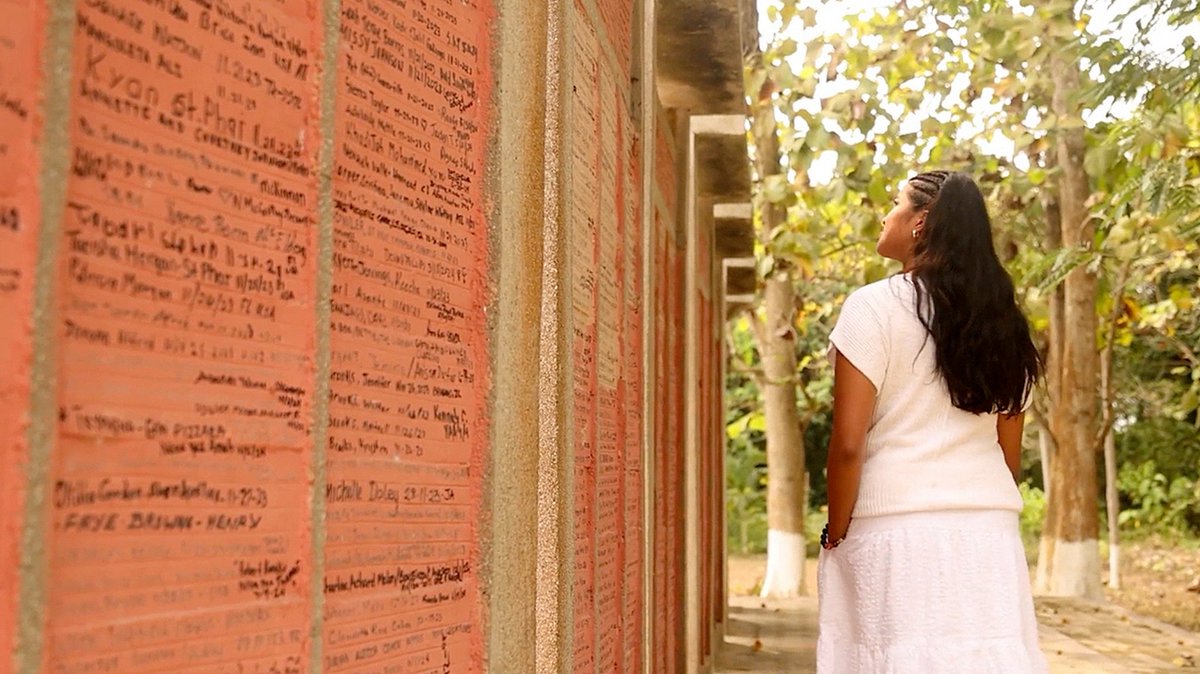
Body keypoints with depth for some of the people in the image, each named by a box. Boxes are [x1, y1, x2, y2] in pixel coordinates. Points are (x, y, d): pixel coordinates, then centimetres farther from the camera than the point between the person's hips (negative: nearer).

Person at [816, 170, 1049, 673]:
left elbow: (848, 443, -11)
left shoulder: (874, 306, -6)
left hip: (896, 524, -5)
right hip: (990, 529, 5)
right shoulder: (999, 319, 10)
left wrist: (836, 534, -1)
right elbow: (1011, 451, 13)